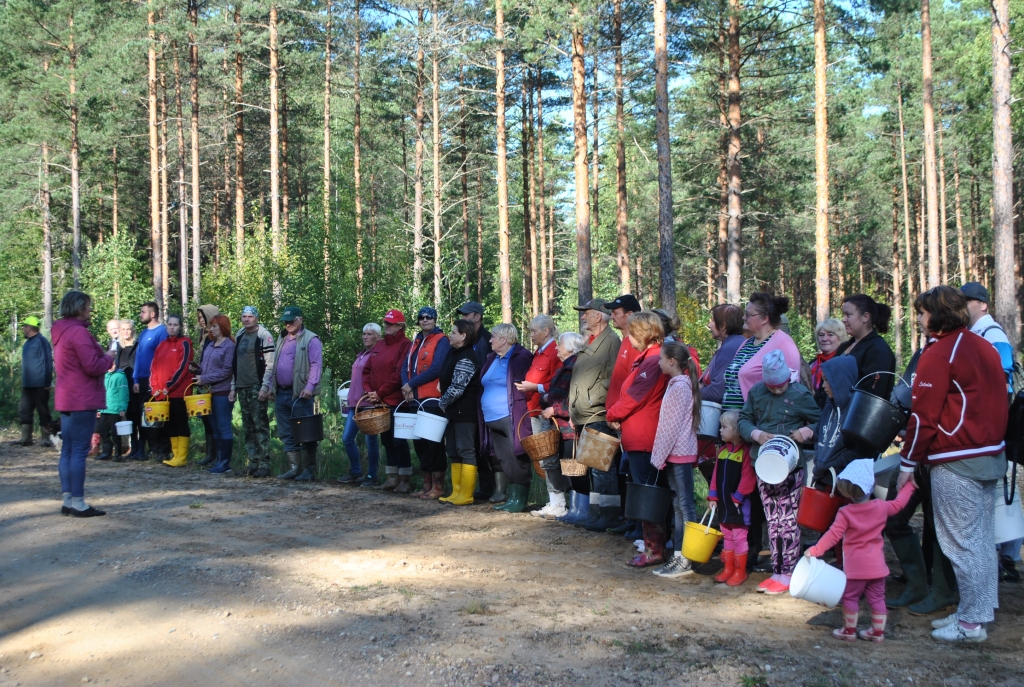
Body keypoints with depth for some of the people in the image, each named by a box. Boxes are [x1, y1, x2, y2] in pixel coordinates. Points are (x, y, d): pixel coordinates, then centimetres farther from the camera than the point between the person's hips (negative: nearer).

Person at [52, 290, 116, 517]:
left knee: (68, 450, 10)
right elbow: (93, 366, -20)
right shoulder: (78, 331, -15)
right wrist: (109, 357, -1)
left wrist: (101, 355, 11)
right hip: (82, 400, -10)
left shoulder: (62, 331, 15)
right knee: (79, 451, -6)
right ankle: (78, 503, -4)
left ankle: (68, 500, 14)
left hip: (67, 399, 10)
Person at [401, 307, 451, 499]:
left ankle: (438, 486, 1)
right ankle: (426, 485, 18)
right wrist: (406, 387, -7)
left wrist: (412, 384, -13)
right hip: (415, 398, 8)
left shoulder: (441, 341, -5)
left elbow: (437, 368, -16)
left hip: (433, 398, -8)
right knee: (419, 440, 10)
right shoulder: (416, 342, 18)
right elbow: (406, 367, 12)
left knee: (433, 441, -5)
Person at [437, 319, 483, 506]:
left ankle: (466, 495, 1)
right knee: (454, 452, 13)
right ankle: (456, 492, 20)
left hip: (465, 412, -10)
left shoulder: (466, 359, -19)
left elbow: (456, 389, -21)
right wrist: (441, 383, 10)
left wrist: (442, 403, -8)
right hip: (454, 410, 10)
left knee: (466, 451, -4)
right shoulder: (453, 352, 11)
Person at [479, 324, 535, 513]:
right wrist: (484, 415, 16)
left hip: (512, 419, -8)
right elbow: (484, 386, 24)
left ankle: (520, 500, 3)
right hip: (493, 420, 8)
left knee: (517, 460, -3)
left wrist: (526, 415, -15)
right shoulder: (492, 358, 17)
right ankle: (511, 498, 19)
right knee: (505, 462, 12)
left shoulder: (522, 357, -8)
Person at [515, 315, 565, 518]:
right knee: (543, 459, 11)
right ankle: (553, 503, 17)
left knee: (549, 459, -6)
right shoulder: (539, 353, 17)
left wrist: (535, 387, -17)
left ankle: (558, 505, 0)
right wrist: (526, 386, 13)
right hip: (535, 411, 10)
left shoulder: (555, 352, -13)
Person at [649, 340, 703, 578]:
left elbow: (673, 425, -18)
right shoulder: (677, 384, 14)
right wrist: (661, 454, 15)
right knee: (678, 504, 11)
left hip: (680, 453, -10)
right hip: (676, 453, 10)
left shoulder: (679, 386, -15)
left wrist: (660, 455, -15)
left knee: (685, 505, -6)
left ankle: (686, 560, -3)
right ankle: (678, 555, 17)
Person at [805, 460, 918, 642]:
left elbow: (833, 535, -19)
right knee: (877, 598, 12)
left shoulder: (845, 513, -13)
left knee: (850, 597, 8)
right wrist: (909, 485, 30)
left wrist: (816, 550, -18)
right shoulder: (881, 507, -2)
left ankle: (849, 631, 14)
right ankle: (878, 632, 17)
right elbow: (898, 503, 15)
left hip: (855, 567, -4)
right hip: (877, 565, 4)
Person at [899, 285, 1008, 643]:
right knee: (981, 538, 14)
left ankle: (971, 623, 3)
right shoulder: (985, 347, 12)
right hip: (991, 453, 9)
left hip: (956, 463, -9)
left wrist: (908, 462, -8)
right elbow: (997, 402, 18)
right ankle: (981, 611, 22)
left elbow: (925, 414, -15)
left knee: (961, 541, -2)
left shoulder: (939, 353, -13)